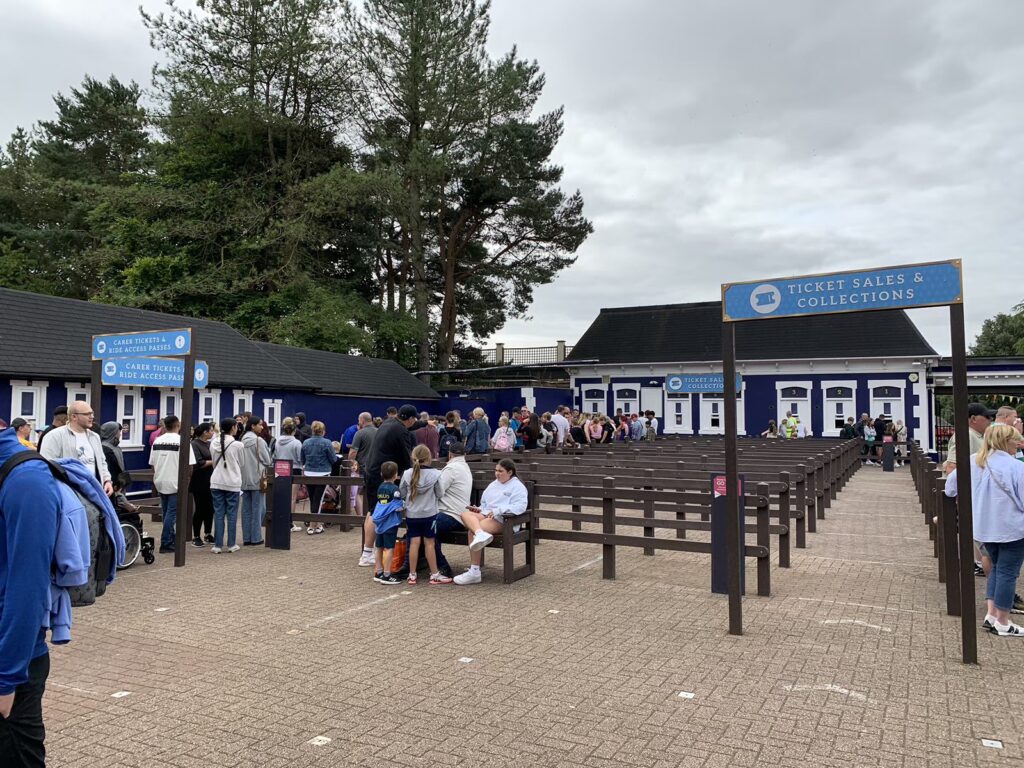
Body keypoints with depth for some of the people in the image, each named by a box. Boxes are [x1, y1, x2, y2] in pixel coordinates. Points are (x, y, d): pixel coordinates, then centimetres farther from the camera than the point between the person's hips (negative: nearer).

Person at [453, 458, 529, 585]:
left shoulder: (518, 487, 4)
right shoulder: (493, 485, 28)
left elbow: (520, 506, -12)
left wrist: (498, 510, -18)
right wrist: (480, 509, 10)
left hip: (501, 520, -7)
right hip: (485, 515, 7)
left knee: (472, 531, -28)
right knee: (466, 514, -24)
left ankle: (474, 572, -25)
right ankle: (480, 534, -51)